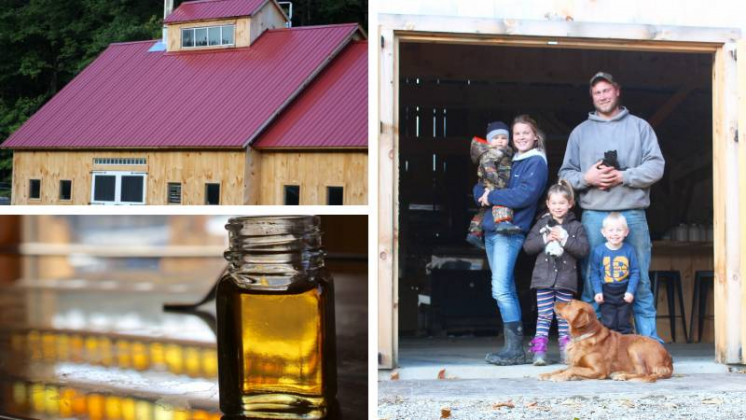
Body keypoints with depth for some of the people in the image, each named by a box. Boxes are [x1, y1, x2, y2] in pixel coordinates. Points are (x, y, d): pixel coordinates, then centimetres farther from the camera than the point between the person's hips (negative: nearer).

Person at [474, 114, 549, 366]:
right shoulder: (509, 161, 19)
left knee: (501, 290, -15)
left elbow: (526, 195, -17)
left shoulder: (536, 162, -3)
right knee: (507, 290, 10)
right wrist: (483, 194, -5)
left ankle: (515, 349, -15)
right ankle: (513, 347, 14)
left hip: (510, 231, -8)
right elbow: (479, 188, 18)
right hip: (491, 229, 8)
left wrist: (492, 197, -10)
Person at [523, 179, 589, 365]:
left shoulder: (576, 227, 5)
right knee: (544, 316, -1)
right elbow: (527, 246, 1)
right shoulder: (542, 224, 8)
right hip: (544, 278, 0)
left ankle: (566, 351, 10)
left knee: (564, 317, 5)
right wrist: (546, 239, -13)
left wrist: (564, 239, -15)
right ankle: (539, 351, -3)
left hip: (566, 279, 0)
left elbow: (583, 249, -6)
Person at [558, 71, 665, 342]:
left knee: (640, 282, 0)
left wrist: (624, 176, -10)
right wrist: (586, 178, -8)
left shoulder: (639, 127, 11)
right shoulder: (580, 132, 15)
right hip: (593, 215, 1)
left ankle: (650, 343, 3)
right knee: (591, 281, 1)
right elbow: (565, 173, 12)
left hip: (632, 213, -1)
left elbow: (656, 165, 2)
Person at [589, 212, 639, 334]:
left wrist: (630, 291, -10)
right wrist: (597, 291, -10)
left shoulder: (629, 250, -6)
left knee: (624, 324, 9)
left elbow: (635, 272, -2)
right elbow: (594, 273, -2)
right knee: (609, 324, 1)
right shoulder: (598, 251, -7)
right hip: (606, 293, -1)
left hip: (624, 293, 1)